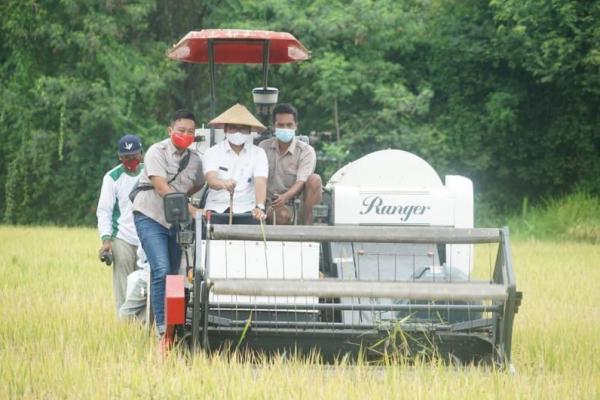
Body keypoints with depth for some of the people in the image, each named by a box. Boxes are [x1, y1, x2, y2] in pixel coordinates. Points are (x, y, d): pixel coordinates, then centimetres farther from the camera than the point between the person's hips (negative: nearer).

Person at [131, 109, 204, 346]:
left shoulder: (195, 160, 7)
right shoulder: (157, 152, -10)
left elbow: (197, 185, 26)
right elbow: (161, 187, -20)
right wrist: (191, 210, -27)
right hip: (150, 217, -6)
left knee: (173, 274, 6)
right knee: (161, 271, -19)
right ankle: (163, 331, -21)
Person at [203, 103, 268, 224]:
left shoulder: (258, 153, 6)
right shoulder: (213, 152, 4)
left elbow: (260, 182, -10)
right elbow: (211, 179, -14)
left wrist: (260, 207, -30)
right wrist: (223, 184, -39)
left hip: (246, 210, 0)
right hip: (217, 208, 0)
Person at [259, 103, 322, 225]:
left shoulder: (306, 151, -8)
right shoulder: (264, 147, 3)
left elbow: (301, 182, -22)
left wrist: (285, 197, -42)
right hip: (274, 202, 0)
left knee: (314, 179, -31)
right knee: (282, 215, -37)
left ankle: (306, 224, -23)